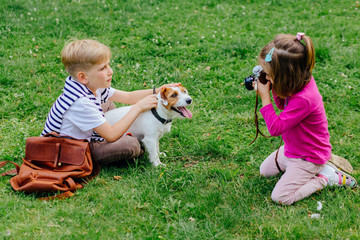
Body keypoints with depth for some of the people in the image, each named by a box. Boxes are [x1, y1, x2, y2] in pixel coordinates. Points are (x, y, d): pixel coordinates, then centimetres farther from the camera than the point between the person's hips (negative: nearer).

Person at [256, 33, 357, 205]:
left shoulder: (304, 99, -37)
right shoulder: (302, 80, -9)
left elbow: (275, 128, -31)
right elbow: (283, 106, 10)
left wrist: (265, 97, -27)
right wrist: (274, 89, -8)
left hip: (308, 157, -9)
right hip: (293, 148, 9)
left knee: (280, 197, -11)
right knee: (265, 171, 21)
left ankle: (325, 177, 2)